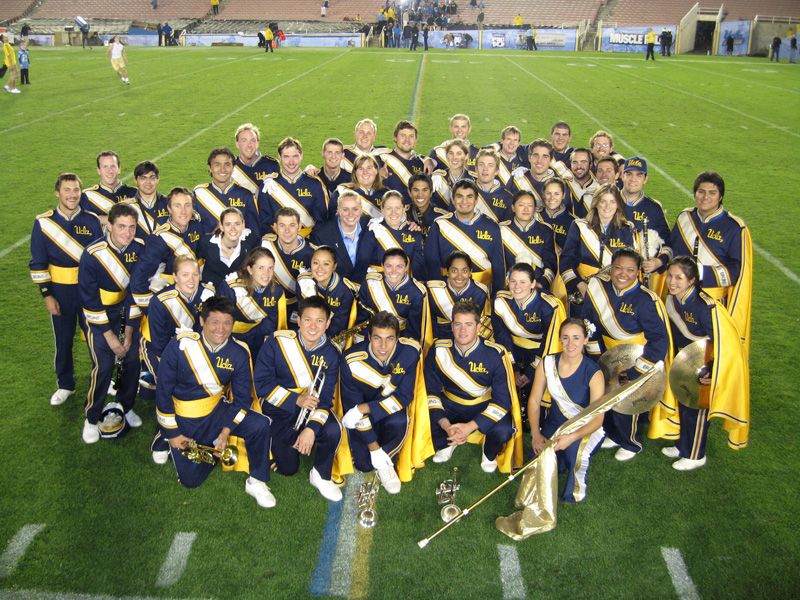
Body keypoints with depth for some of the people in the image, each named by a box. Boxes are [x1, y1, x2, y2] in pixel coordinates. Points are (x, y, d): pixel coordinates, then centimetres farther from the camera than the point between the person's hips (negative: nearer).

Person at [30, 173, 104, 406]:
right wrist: (46, 295, -4)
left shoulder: (92, 221, -2)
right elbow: (38, 263, -1)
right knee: (63, 341, 10)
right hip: (60, 291, 0)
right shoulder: (43, 223, -4)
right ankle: (65, 385, 28)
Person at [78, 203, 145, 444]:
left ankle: (126, 407, 22)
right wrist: (109, 335, -15)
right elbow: (89, 299, -16)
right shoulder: (93, 254, -22)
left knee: (132, 358, -1)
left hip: (125, 310, 4)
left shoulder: (139, 250, -11)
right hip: (98, 314, -4)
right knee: (103, 365, -10)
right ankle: (91, 419, 9)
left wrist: (129, 330, -3)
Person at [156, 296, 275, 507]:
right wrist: (172, 433, -8)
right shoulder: (180, 345, -19)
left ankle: (256, 482, -6)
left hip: (217, 411, 1)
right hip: (184, 419, -1)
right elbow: (164, 392, -11)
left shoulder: (239, 353, -12)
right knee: (191, 480, -7)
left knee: (260, 424, -25)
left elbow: (242, 398, -5)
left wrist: (226, 431, -17)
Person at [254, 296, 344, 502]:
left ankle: (321, 476, -2)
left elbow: (326, 397, -11)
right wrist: (295, 400, -25)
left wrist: (312, 428, -27)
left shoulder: (330, 353, -9)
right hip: (279, 408, -1)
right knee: (288, 468, -3)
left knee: (334, 430, -30)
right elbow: (262, 384, -15)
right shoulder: (277, 342, -16)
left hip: (312, 406, 1)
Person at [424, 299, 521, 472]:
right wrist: (445, 425, -24)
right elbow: (431, 391, -7)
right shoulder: (438, 351, -13)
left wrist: (470, 427, -30)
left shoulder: (495, 355, -20)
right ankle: (446, 444, 12)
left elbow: (503, 400, -19)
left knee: (503, 430, -33)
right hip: (449, 404, 2)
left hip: (484, 406, -2)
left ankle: (489, 452, 8)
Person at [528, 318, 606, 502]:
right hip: (554, 423, 4)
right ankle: (559, 461, 18)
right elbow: (534, 400, -4)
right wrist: (535, 433, -17)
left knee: (574, 450, -35)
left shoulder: (593, 373, -18)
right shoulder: (547, 363, -8)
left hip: (585, 428, -4)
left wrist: (571, 437, -37)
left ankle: (575, 490, -2)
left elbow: (597, 418, -21)